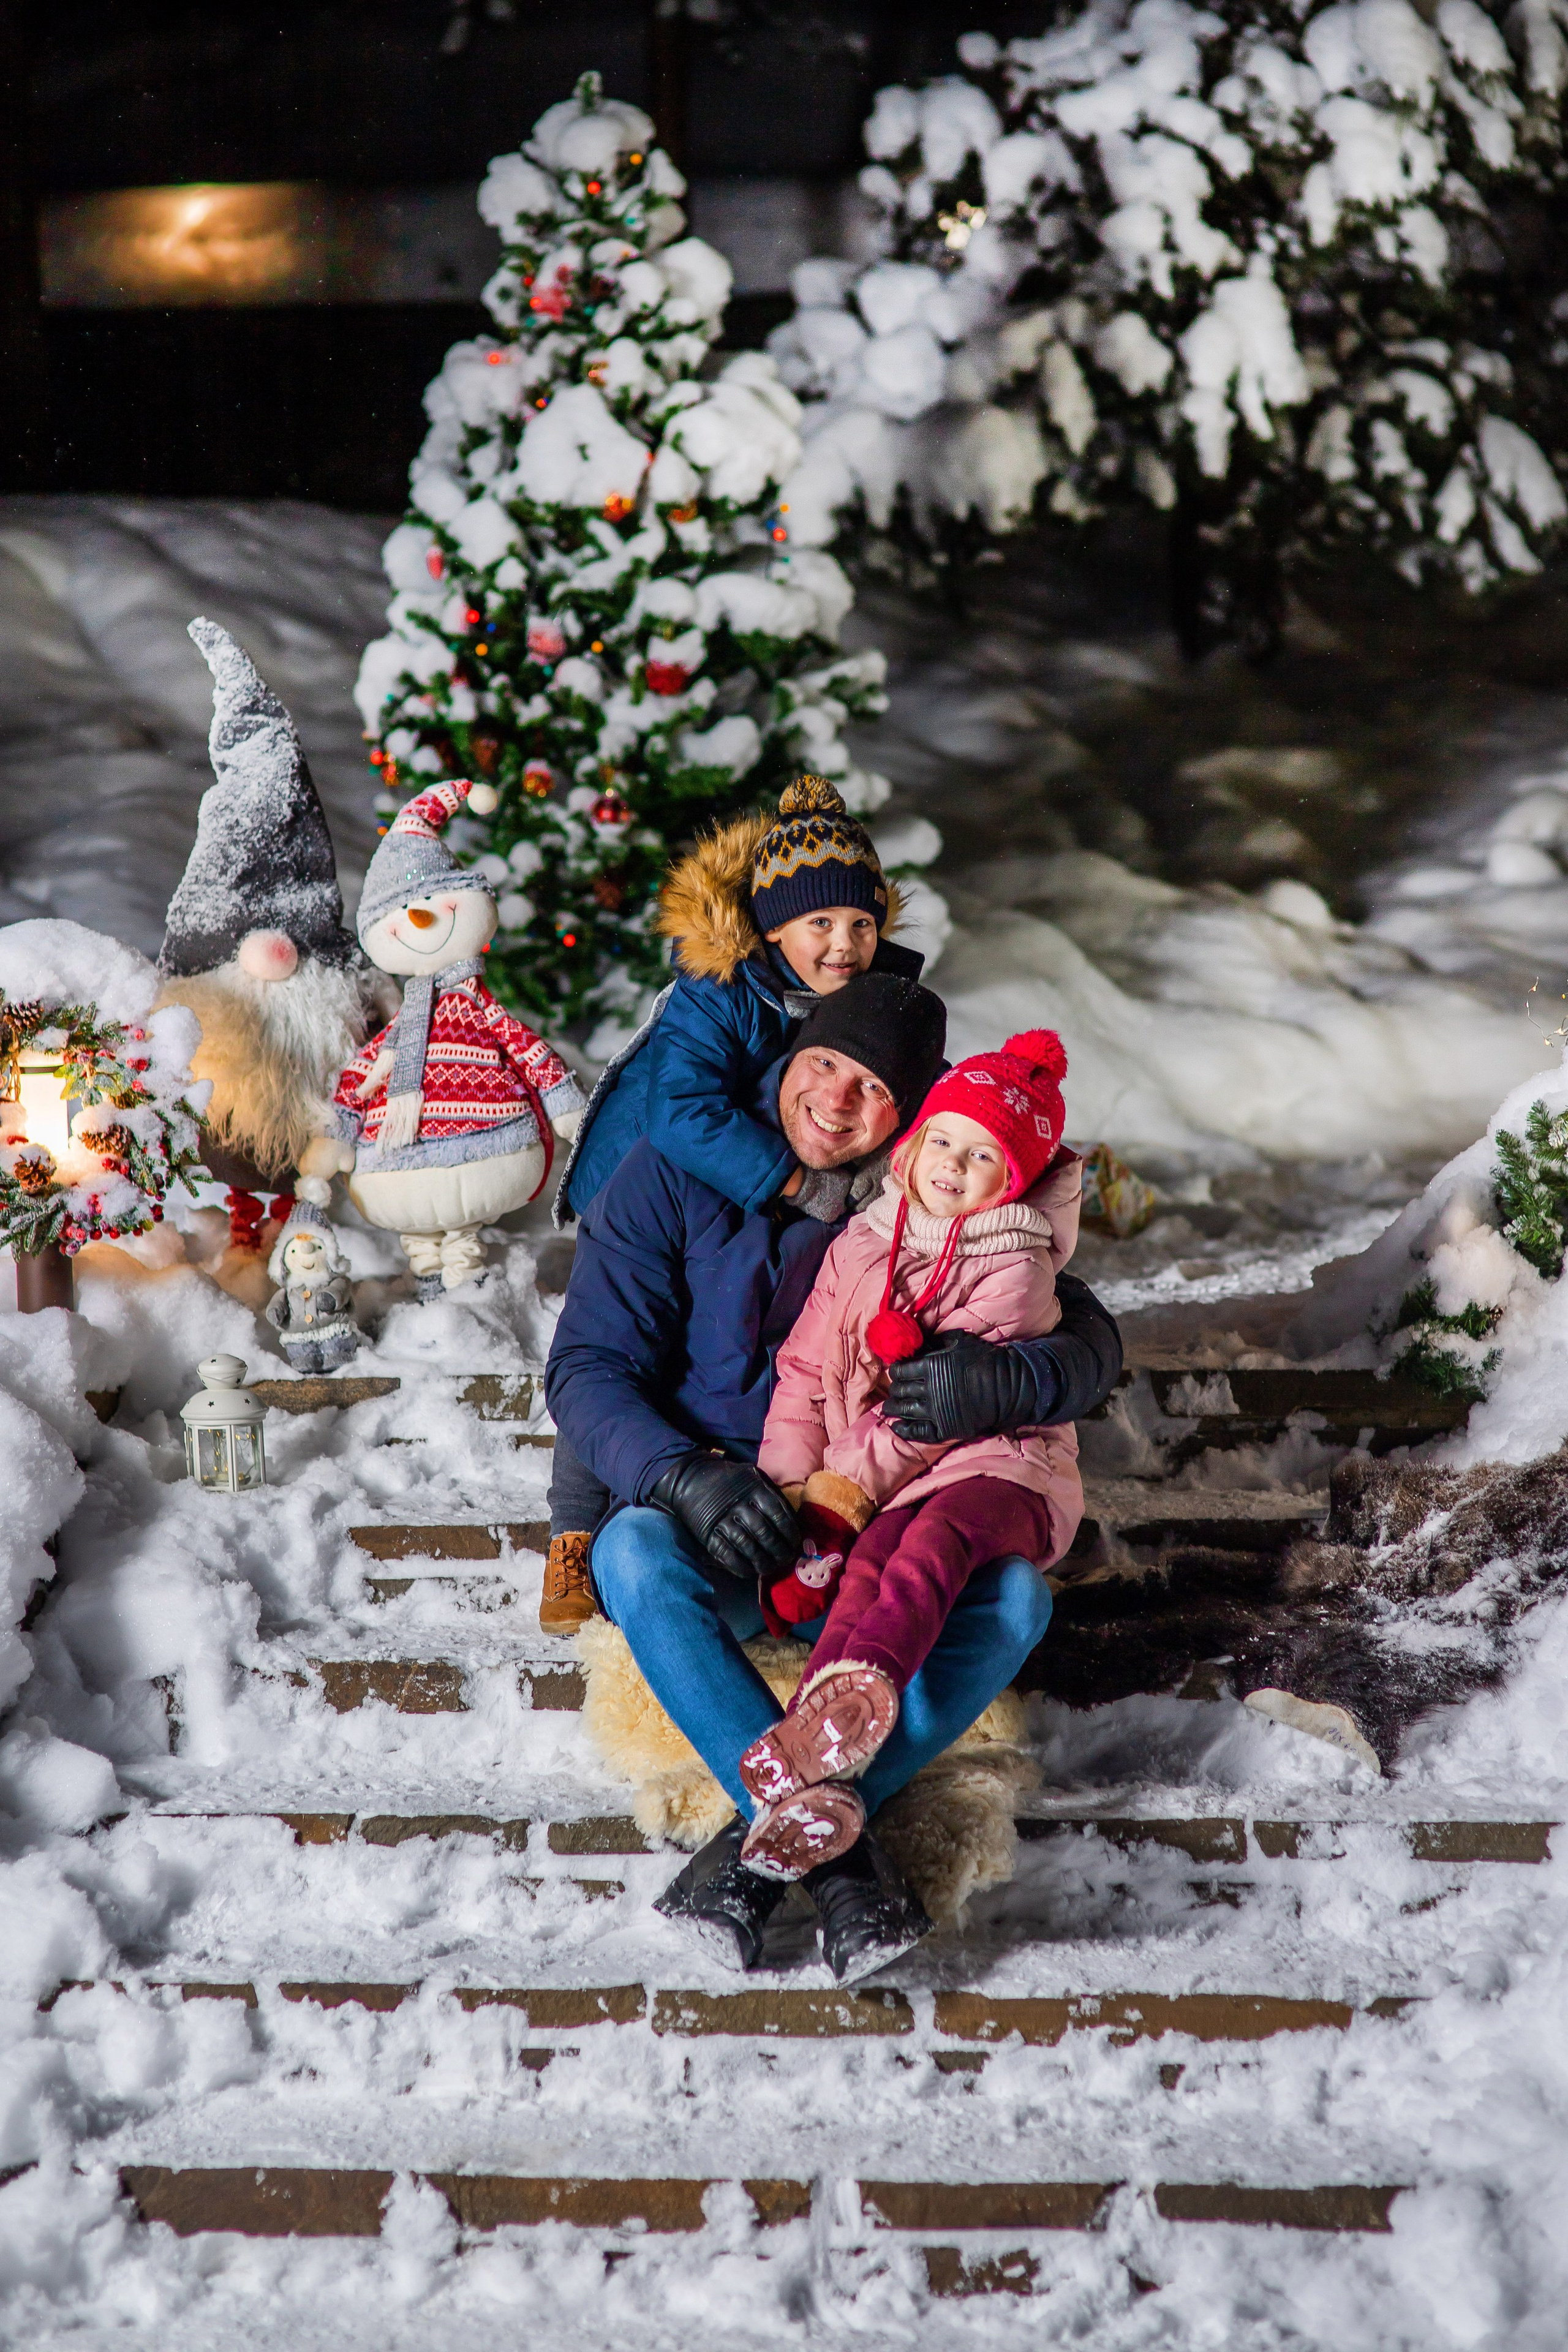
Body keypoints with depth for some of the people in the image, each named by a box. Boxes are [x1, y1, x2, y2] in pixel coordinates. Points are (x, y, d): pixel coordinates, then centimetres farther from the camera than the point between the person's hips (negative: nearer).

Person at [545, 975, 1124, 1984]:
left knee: (1013, 1592, -29)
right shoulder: (679, 1173, -2)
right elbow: (588, 1368, -6)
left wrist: (1005, 1382, -24)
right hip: (710, 1518, -1)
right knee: (635, 1553, -36)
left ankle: (766, 1838, -33)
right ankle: (835, 1847, -40)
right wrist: (687, 1475, -27)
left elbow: (1092, 1342, 1)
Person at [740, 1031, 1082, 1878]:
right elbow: (804, 1376, 13)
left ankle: (858, 1688, -66)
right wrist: (788, 1500, -1)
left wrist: (841, 1495, -14)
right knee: (867, 1567, -30)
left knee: (935, 1538, -37)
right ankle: (814, 1786, -54)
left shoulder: (1014, 1271, -2)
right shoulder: (862, 1247, 15)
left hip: (996, 1467, -3)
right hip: (880, 1489, 3)